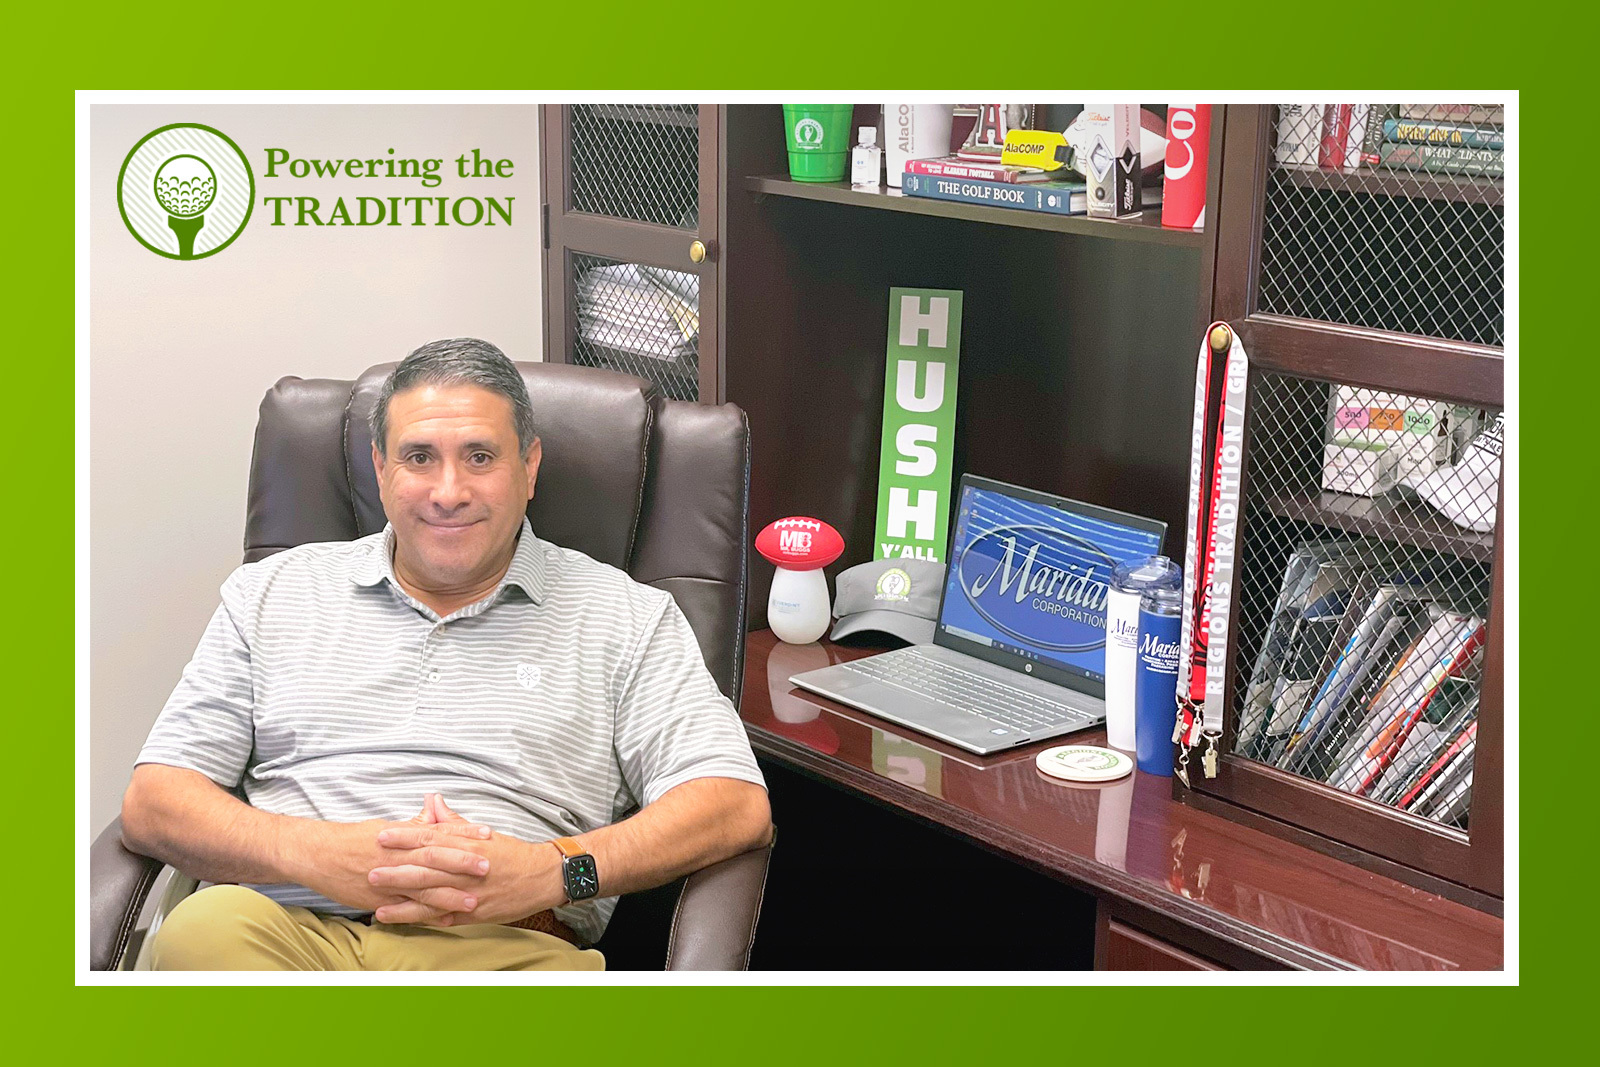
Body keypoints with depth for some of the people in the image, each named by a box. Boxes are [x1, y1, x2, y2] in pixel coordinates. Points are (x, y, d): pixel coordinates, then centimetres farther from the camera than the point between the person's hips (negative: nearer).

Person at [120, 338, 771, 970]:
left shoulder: (626, 616, 13)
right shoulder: (270, 595, 18)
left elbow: (738, 806, 3)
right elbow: (151, 802, 10)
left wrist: (553, 870, -14)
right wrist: (318, 854, -10)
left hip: (504, 948, -3)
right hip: (291, 928, 4)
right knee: (206, 925, -34)